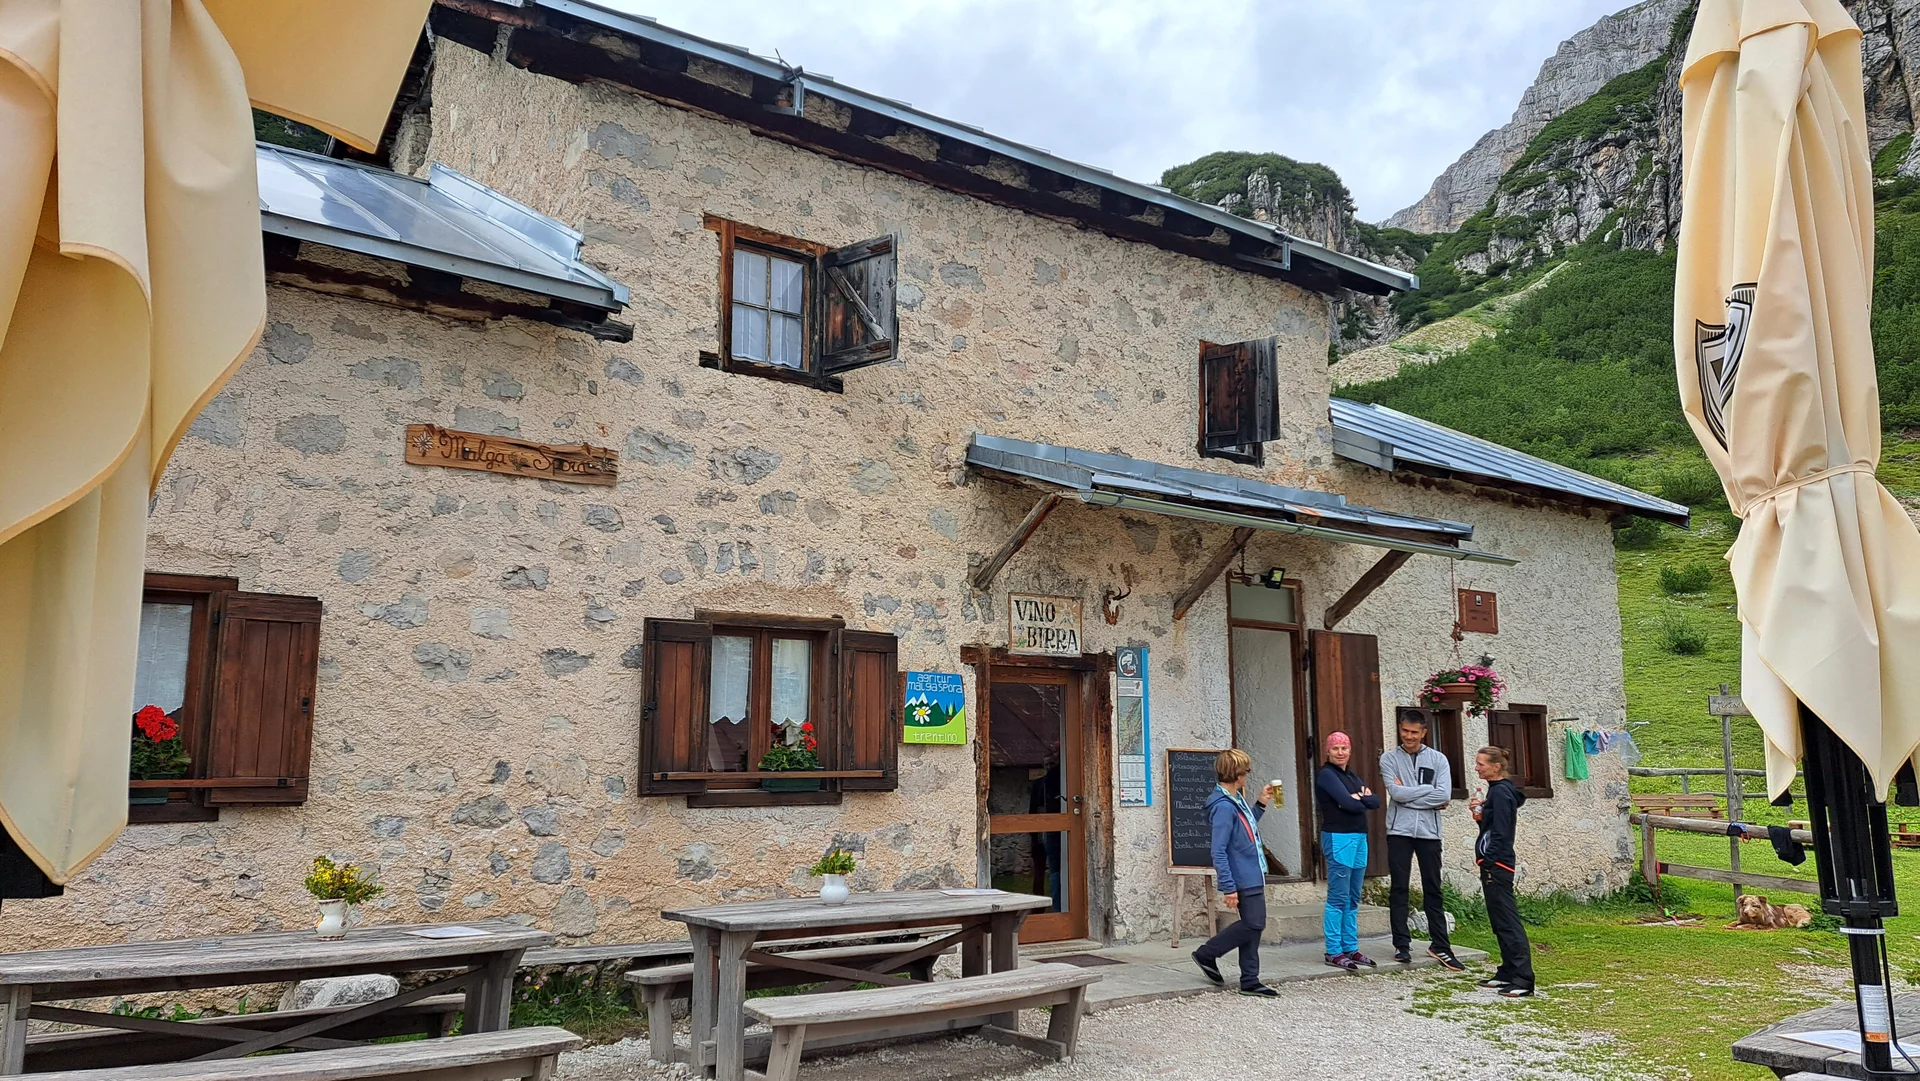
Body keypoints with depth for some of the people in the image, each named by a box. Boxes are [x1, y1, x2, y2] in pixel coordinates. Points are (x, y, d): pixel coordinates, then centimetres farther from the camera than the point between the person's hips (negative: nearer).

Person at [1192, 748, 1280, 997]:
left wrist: (1261, 804, 19)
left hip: (1253, 875, 10)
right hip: (1243, 878, -10)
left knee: (1253, 925, 11)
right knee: (1253, 924, -7)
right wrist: (1228, 887, -23)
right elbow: (1218, 852, -22)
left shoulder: (1237, 800, 9)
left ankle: (1250, 981, 17)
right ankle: (1207, 954, 8)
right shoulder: (1224, 806, -21)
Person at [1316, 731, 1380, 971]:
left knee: (1353, 898, 10)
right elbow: (1348, 803, -17)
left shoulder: (1352, 776, 17)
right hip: (1339, 838, -8)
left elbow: (1376, 802, 7)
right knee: (1338, 898, -6)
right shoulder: (1327, 775, -6)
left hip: (1359, 837, 8)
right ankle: (1333, 952, -1)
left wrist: (1358, 798, -9)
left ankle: (1351, 948, 16)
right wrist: (1363, 800, 1)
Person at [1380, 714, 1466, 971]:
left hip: (1429, 832, 1)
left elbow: (1445, 796, -10)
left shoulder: (1438, 759, 4)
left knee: (1433, 890, 7)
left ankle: (1440, 946, 14)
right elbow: (1396, 793, -12)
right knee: (1399, 889, 3)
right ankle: (1402, 945, 10)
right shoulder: (1389, 758, 2)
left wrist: (1408, 794, -10)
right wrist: (1430, 790, -7)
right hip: (1399, 831, -1)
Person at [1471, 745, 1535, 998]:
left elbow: (1499, 832, -19)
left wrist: (1488, 866, -20)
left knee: (1507, 921, -11)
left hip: (1496, 864, -11)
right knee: (1500, 922, 15)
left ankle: (1523, 980, -12)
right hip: (1495, 864, 11)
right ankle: (1508, 973, 22)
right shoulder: (1499, 790, 15)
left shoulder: (1500, 792, -14)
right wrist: (1480, 813, 3)